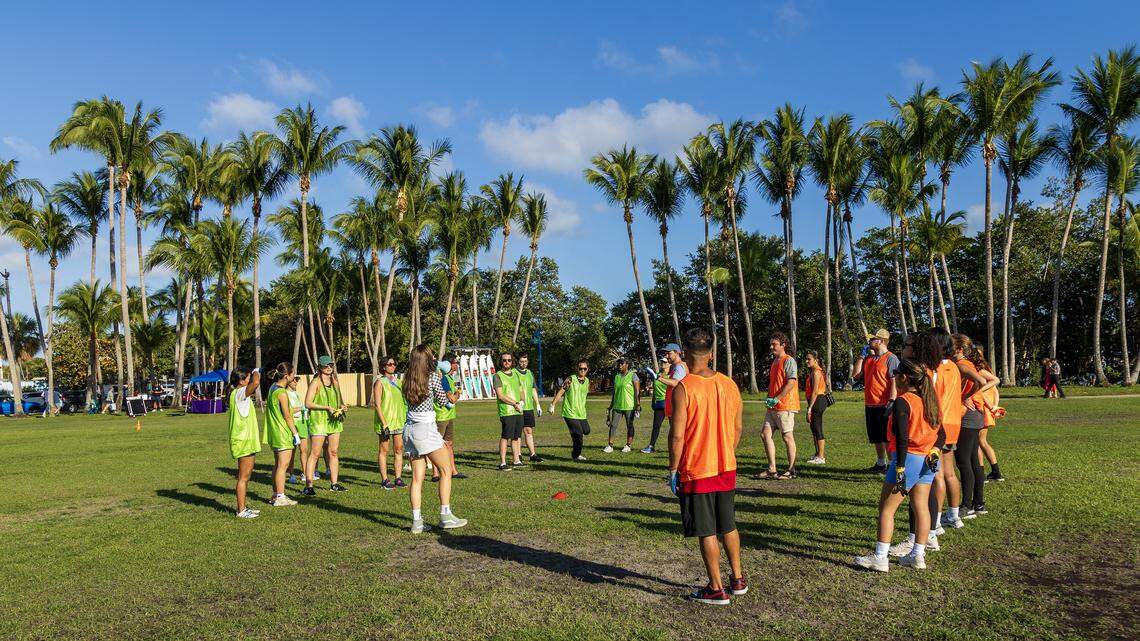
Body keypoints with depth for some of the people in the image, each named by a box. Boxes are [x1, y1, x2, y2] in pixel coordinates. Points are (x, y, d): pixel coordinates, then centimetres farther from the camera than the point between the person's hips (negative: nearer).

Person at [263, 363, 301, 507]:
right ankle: (280, 497, 0)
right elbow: (287, 417, -16)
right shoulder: (282, 393, -18)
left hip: (274, 433, 10)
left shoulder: (272, 388, 9)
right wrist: (296, 433, -10)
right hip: (283, 434, -10)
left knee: (278, 465, 16)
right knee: (283, 465, -4)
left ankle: (275, 495, 23)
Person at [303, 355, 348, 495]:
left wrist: (342, 406, 4)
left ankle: (334, 484, 17)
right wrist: (327, 407, -17)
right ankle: (308, 486, -5)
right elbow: (308, 403, -13)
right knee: (315, 454, -7)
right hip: (318, 421, -7)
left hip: (334, 421, 7)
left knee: (334, 452, 9)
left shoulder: (335, 381, 13)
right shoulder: (316, 382, -7)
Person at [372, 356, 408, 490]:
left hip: (399, 420, 6)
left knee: (399, 450, 5)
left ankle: (398, 478, 12)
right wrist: (384, 424, -17)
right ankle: (384, 480, 5)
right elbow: (377, 405, -11)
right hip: (385, 421, -6)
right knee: (383, 450, 1)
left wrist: (405, 419, 13)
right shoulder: (379, 382, -5)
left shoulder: (398, 381, 13)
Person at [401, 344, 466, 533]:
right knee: (446, 471, 4)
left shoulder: (408, 379, 8)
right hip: (426, 429, -6)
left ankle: (417, 521, 7)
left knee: (417, 477, 7)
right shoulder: (433, 376, -7)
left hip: (410, 429, 6)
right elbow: (443, 401, 1)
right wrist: (440, 379, 15)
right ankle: (445, 516, 1)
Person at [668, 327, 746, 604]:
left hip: (696, 472, -6)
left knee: (707, 532, 5)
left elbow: (677, 435, -18)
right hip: (726, 468, 6)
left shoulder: (683, 388, -17)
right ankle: (738, 579, 30)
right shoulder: (729, 384, 1)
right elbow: (738, 427, 8)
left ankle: (716, 589, 14)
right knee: (728, 525, 20)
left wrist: (673, 469, -7)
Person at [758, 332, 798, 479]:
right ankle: (772, 469, 9)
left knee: (787, 437, -1)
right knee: (766, 434, 4)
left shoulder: (788, 361, -9)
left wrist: (776, 399, -18)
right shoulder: (775, 362, 19)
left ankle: (791, 470, 9)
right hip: (773, 406, 9)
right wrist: (769, 398, 11)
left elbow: (791, 383, -18)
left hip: (785, 406, -9)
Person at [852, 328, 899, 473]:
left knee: (887, 438, -4)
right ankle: (880, 464, 26)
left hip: (884, 405, -8)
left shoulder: (891, 358, -10)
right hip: (870, 405, 8)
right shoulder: (868, 358, 14)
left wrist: (891, 401, -24)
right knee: (876, 438, 16)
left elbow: (895, 381, -16)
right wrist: (862, 356, 8)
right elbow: (855, 375, 12)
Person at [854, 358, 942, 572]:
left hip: (908, 458, -8)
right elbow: (940, 434, 12)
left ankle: (879, 558, 0)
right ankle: (918, 556, 19)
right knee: (921, 508, 13)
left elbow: (902, 439, -20)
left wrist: (900, 470, -19)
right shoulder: (928, 400, 10)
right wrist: (933, 452, 2)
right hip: (927, 461, 8)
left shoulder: (902, 402, -15)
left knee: (886, 508, 0)